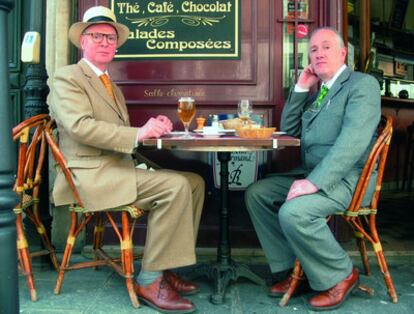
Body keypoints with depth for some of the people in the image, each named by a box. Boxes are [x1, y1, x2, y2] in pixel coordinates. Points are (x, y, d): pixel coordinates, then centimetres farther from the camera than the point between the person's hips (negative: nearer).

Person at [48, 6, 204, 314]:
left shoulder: (112, 86, 25)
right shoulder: (67, 77, -2)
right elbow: (81, 126, -19)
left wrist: (153, 127, -1)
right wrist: (138, 134, -26)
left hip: (119, 168, 9)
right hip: (90, 175, -9)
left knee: (195, 181, -1)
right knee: (175, 186, -25)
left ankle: (166, 269, 2)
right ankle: (149, 280, -15)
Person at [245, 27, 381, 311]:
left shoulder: (362, 84, -7)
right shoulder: (317, 92, 18)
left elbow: (353, 140, -21)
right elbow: (289, 130, 19)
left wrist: (315, 182, -28)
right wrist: (301, 89, 9)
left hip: (348, 178, -8)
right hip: (312, 173, 8)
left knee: (293, 212, -30)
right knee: (256, 193, 0)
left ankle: (341, 275, -4)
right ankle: (292, 269, 6)